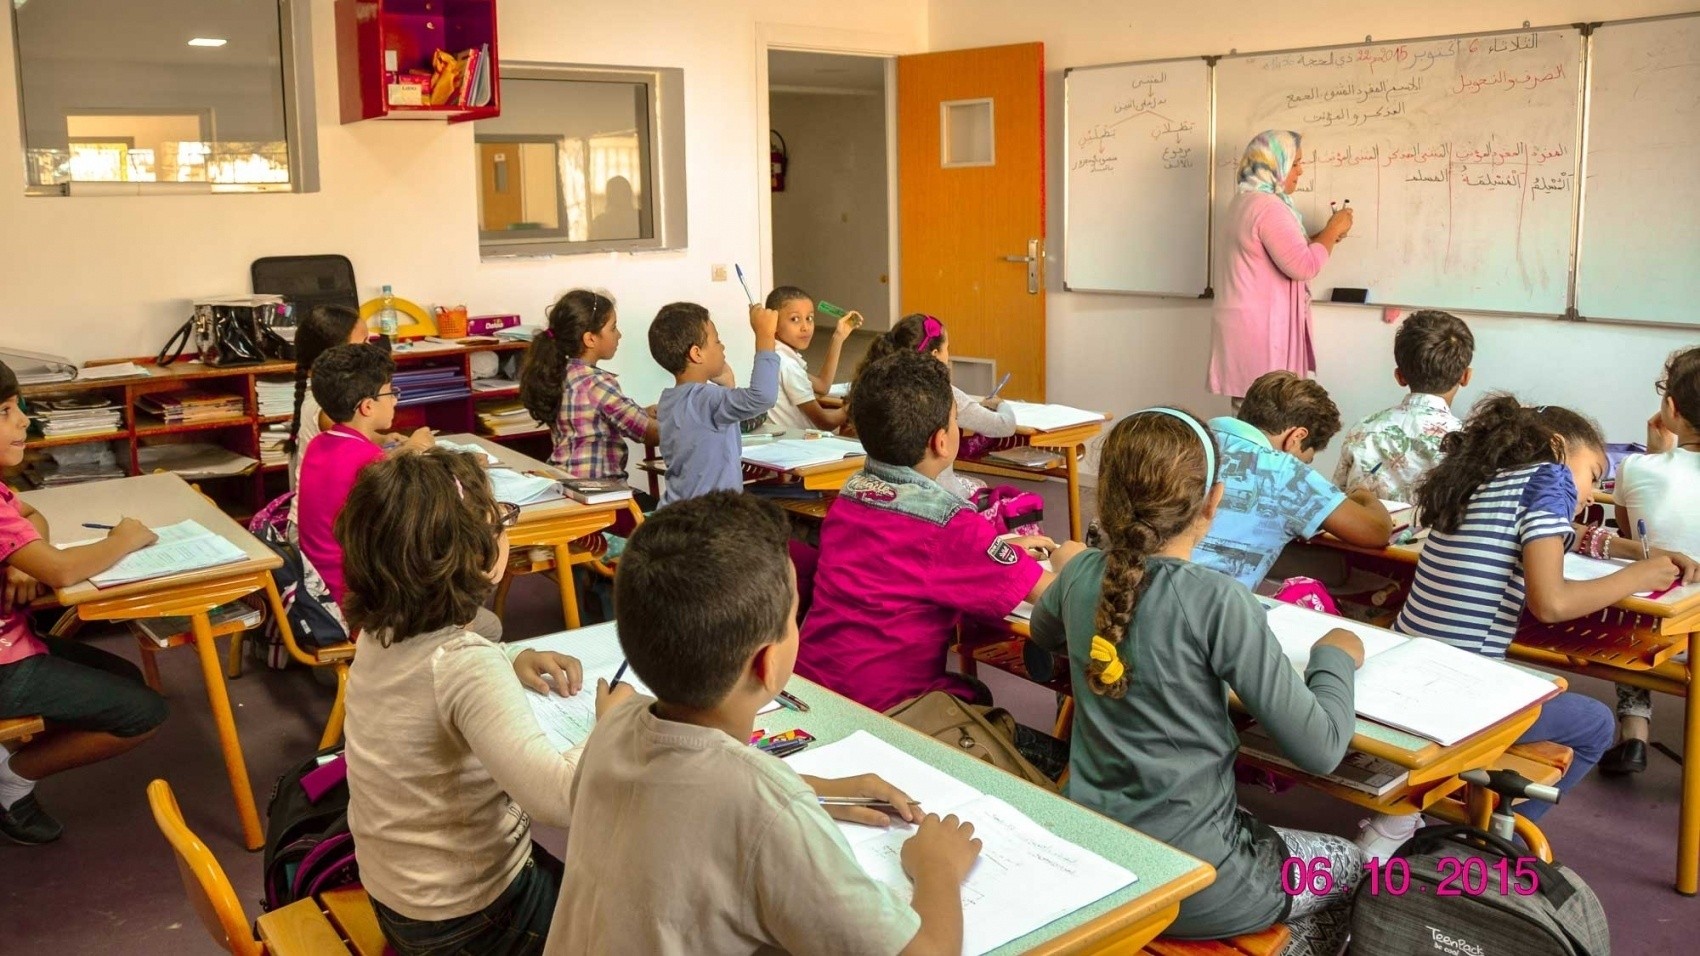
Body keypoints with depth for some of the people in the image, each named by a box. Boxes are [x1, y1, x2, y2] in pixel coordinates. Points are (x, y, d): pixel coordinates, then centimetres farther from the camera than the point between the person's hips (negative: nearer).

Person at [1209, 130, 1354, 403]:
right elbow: (1303, 266, -21)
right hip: (1261, 324, -10)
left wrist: (1327, 235, 17)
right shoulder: (1268, 206, -16)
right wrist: (1333, 230, -7)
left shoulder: (1244, 201, 15)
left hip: (1248, 319, 10)